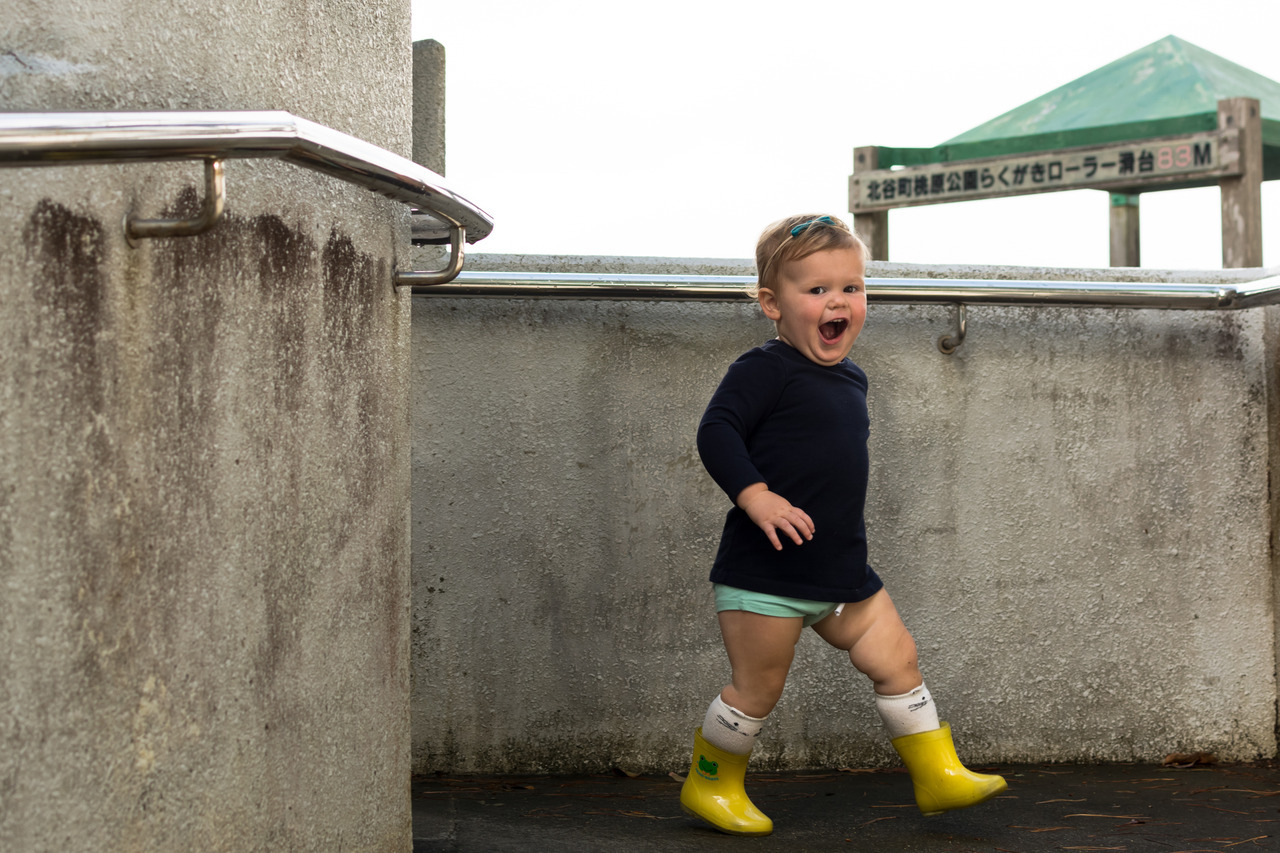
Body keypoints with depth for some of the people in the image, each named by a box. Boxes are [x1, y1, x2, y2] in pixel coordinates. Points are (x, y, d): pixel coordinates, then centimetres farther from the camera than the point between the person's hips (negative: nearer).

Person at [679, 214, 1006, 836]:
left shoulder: (850, 380, 14)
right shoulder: (765, 371, -12)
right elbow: (716, 432, -19)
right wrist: (755, 495, -29)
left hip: (842, 571, 8)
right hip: (765, 572, -8)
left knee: (896, 658, 6)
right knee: (757, 687, 0)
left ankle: (939, 776, 16)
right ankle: (710, 786, 21)